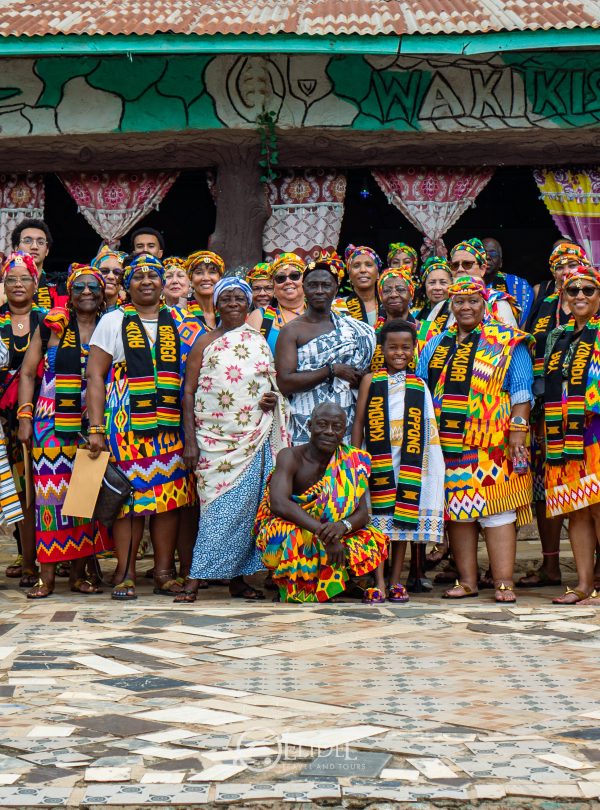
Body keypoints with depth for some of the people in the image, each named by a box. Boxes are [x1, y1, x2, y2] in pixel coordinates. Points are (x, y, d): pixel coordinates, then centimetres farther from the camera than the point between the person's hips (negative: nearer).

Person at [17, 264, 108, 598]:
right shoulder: (53, 324, 1)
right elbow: (27, 372, 4)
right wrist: (25, 415, -4)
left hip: (90, 424, 2)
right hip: (52, 420, -2)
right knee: (50, 491, -5)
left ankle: (79, 572, 13)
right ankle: (47, 574, 0)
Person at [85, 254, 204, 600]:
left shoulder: (180, 323, 12)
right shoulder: (114, 321, 7)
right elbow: (95, 376, 3)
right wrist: (96, 428, -6)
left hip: (171, 425, 2)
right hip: (126, 424, -2)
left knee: (170, 495, 2)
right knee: (129, 496, -4)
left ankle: (164, 571, 10)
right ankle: (126, 574, 2)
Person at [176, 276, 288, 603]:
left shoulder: (259, 342, 13)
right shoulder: (205, 343, 3)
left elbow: (270, 383, 24)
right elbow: (189, 392, 0)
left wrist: (274, 398, -1)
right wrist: (190, 441, -8)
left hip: (253, 438, 3)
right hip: (214, 438, -3)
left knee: (244, 506, 1)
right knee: (219, 506, -9)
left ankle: (237, 578, 8)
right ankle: (196, 579, -6)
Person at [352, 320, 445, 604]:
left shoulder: (419, 386, 10)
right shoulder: (370, 380, 5)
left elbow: (427, 429, 10)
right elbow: (359, 422, 5)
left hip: (409, 460, 2)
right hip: (378, 458, -2)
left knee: (404, 519, 5)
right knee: (378, 519, -6)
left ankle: (395, 582, 13)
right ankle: (378, 583, -4)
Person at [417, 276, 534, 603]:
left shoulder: (508, 344, 5)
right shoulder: (435, 346, 17)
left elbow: (520, 394, 0)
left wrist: (518, 433, -10)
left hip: (491, 446, -4)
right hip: (447, 446, 4)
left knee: (497, 512, -6)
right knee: (456, 513, 5)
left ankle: (503, 583, -4)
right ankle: (466, 580, 12)